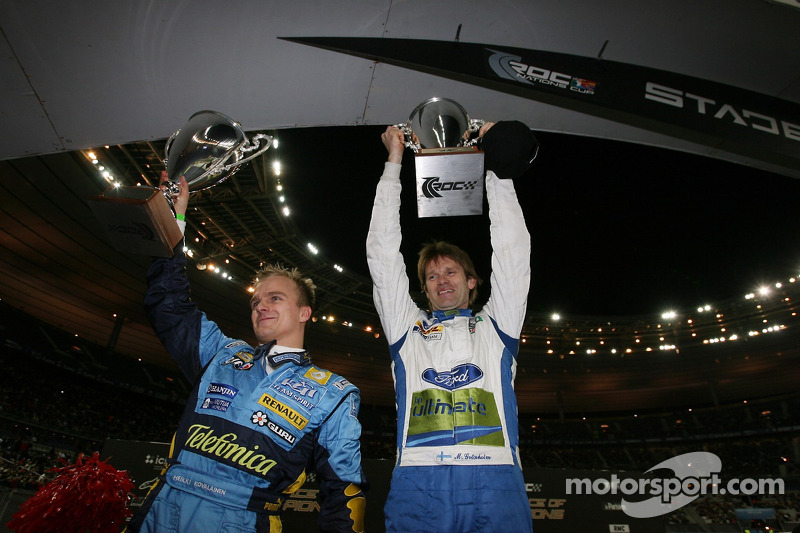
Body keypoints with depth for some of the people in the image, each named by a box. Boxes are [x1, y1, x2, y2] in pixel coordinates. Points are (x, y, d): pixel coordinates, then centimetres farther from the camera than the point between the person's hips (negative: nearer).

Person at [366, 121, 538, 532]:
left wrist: (496, 168, 17)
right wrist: (394, 163, 19)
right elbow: (382, 254, 17)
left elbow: (512, 251, 15)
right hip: (417, 483, 0)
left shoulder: (495, 325, 21)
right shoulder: (408, 330, 20)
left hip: (495, 480, 0)